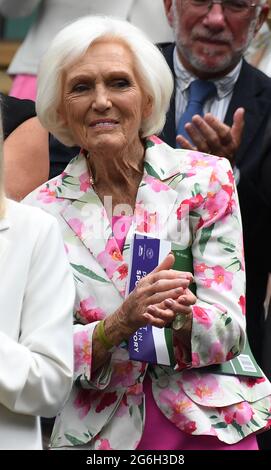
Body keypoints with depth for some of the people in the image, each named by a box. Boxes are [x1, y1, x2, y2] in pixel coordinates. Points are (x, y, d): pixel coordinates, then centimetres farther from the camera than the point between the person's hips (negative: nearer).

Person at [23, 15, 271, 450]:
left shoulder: (206, 180, -3)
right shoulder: (43, 211, 0)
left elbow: (228, 328, -6)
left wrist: (178, 317, -27)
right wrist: (120, 323, -23)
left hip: (210, 424, -1)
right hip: (100, 433, 1)